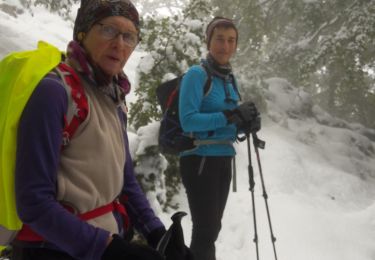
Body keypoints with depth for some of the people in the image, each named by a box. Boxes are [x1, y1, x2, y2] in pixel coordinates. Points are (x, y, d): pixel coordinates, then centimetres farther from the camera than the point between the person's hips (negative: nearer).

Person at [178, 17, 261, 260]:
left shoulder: (230, 78, 11)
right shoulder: (197, 74, -10)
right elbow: (188, 121, -20)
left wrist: (246, 124, -4)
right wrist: (231, 116, -24)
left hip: (223, 161, 7)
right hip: (200, 161, -7)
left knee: (212, 227, 14)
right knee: (206, 229, -5)